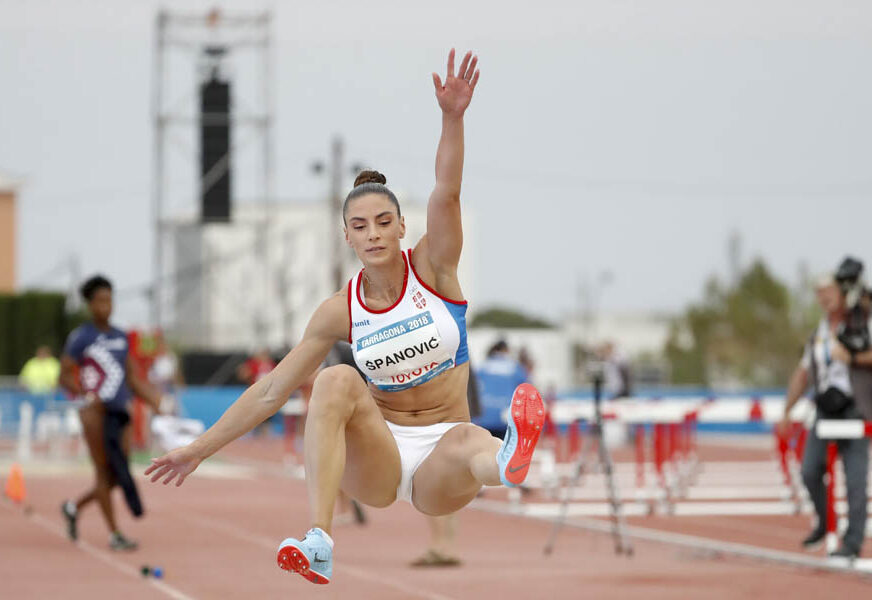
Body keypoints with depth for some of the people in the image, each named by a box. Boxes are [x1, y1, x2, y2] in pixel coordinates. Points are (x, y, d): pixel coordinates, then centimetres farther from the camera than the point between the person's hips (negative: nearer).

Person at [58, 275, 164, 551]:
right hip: (95, 412, -6)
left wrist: (155, 401, 9)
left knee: (119, 475, 5)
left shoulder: (120, 338, 16)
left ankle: (74, 507, 27)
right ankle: (114, 534, -1)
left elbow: (132, 378, 20)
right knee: (104, 472, -5)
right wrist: (87, 395, -20)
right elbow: (64, 376, -4)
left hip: (120, 413, 6)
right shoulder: (80, 337, -2)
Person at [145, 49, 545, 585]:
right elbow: (270, 391, 6)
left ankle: (509, 461, -78)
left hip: (437, 467, -1)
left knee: (467, 447, -37)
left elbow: (447, 194, -19)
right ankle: (319, 543, -45)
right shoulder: (341, 311, 1)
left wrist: (453, 117, -37)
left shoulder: (433, 267, -1)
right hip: (378, 456, 1)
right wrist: (199, 450, 4)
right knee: (337, 382, -29)